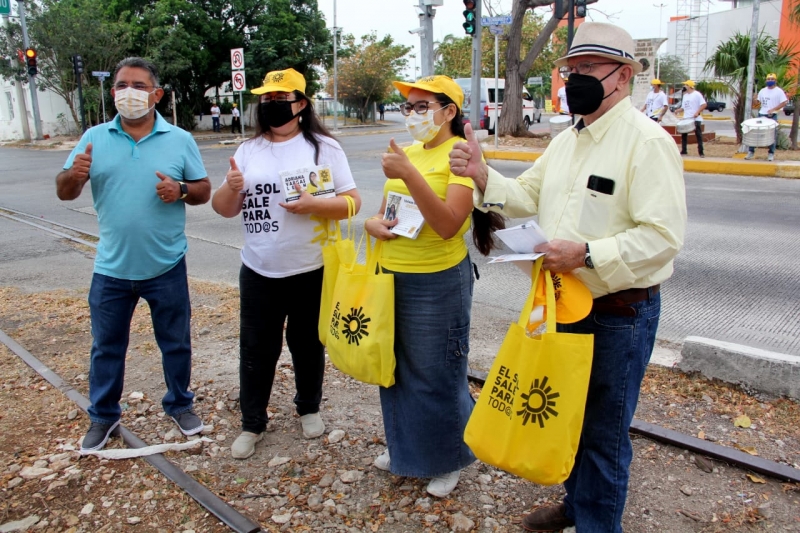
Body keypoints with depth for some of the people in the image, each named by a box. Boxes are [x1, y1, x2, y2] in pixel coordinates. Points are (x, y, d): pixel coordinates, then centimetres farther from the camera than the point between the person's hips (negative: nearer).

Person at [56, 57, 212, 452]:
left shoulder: (180, 140, -3)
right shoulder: (94, 138, 0)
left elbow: (204, 190, 2)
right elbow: (64, 193, 1)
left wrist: (181, 190, -20)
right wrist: (75, 174, -22)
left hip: (166, 267, -1)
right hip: (111, 269, 1)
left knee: (176, 342, 13)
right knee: (106, 346, 14)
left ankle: (180, 404, 34)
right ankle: (103, 416, 33)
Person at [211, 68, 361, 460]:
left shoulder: (324, 147, -4)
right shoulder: (249, 149, 6)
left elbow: (352, 202, -8)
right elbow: (223, 209, 6)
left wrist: (314, 205, -25)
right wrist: (232, 188, -16)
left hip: (311, 271, -2)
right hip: (258, 272, 3)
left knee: (307, 344, 15)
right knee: (255, 349, 10)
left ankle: (309, 408, 37)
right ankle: (252, 423, 27)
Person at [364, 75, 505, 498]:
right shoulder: (406, 154, 9)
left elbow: (447, 225, -24)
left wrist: (410, 175, -31)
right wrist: (374, 223, -7)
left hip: (437, 281, -7)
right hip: (391, 275, 7)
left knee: (436, 375, 7)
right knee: (397, 367, 20)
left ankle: (448, 461, 31)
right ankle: (403, 447, 43)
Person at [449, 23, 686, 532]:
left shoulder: (647, 141, -16)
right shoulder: (567, 140, 10)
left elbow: (663, 235, -23)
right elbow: (526, 195, 11)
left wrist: (586, 254, -29)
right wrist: (482, 176, -5)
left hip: (619, 313, -8)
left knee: (603, 429, 8)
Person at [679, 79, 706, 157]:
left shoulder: (697, 94, -8)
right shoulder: (685, 95, 14)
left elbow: (704, 105, -14)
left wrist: (697, 112, -23)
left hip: (696, 119, -7)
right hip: (686, 118, 7)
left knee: (698, 135, -2)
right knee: (683, 134, 6)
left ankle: (701, 152, 1)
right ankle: (684, 151, 15)